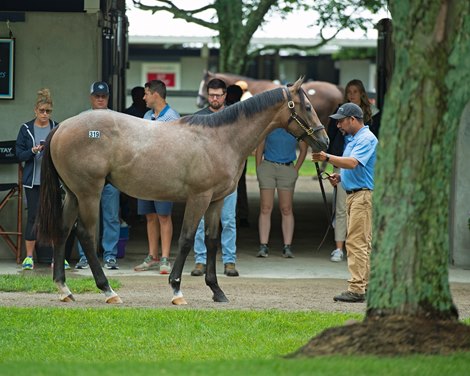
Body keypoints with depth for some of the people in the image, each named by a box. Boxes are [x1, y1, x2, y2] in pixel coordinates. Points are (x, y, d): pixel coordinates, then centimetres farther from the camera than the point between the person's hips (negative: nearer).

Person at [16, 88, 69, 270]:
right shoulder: (26, 129, 4)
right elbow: (19, 154, 1)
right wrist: (33, 151, -17)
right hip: (33, 180, -1)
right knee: (33, 216, 1)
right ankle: (29, 257, 6)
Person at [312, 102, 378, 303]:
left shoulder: (367, 139, -13)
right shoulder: (353, 139, 19)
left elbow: (353, 163, -27)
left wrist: (327, 158, -34)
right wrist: (339, 176, 10)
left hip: (363, 194, -11)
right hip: (353, 194, 11)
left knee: (356, 242, -13)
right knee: (362, 243, 11)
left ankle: (356, 288, -15)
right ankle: (366, 285, 14)